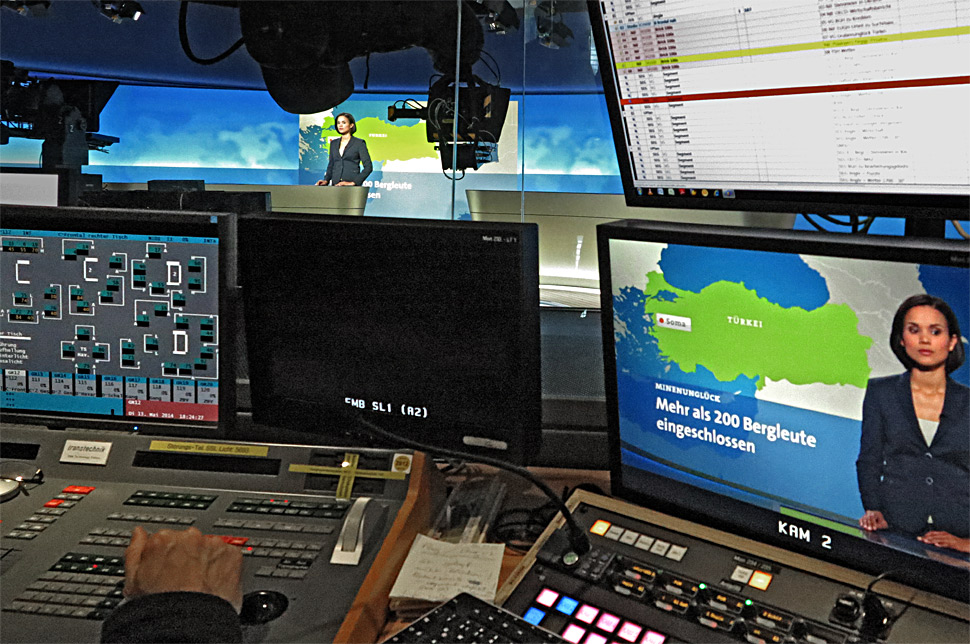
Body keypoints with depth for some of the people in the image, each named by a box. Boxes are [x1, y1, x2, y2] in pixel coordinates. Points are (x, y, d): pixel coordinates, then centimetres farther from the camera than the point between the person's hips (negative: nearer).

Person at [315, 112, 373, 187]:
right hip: (335, 186, 4)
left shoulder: (359, 143, 1)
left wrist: (353, 182, -12)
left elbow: (368, 167, -4)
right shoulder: (333, 143, 17)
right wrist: (326, 180, 5)